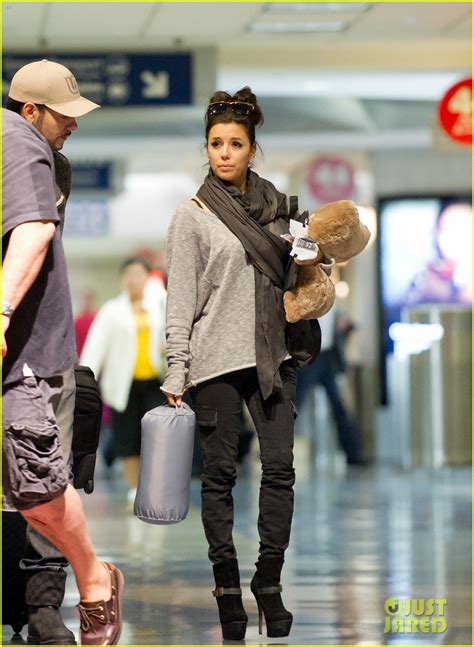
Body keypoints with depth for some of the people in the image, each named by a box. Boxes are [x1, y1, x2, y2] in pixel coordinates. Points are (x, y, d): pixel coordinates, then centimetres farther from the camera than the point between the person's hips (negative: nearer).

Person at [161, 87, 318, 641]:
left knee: (280, 467, -3)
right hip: (216, 359, -4)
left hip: (271, 355, 4)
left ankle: (269, 584, 7)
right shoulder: (192, 216, -2)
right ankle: (227, 587, 10)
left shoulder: (273, 204, 11)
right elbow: (180, 301, -5)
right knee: (220, 474, 1)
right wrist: (176, 374, -10)